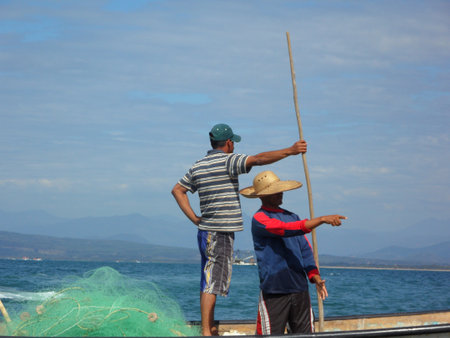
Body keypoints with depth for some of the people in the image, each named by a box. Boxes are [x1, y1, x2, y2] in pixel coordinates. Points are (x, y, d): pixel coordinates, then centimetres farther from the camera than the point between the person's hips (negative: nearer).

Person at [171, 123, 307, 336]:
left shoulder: (198, 166, 14)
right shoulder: (228, 161, -10)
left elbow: (177, 190, 19)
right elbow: (259, 159, -22)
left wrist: (194, 219, 13)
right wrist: (290, 151, -23)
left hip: (205, 231, 8)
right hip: (221, 232, -8)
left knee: (208, 282, 12)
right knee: (212, 283, -9)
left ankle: (210, 329, 17)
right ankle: (206, 332, -10)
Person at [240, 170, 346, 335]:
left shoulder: (292, 216, 17)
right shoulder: (259, 219, -5)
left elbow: (305, 249, 15)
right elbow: (289, 229, -19)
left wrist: (314, 276, -1)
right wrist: (322, 219, -23)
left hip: (300, 289, 7)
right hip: (273, 290, -6)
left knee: (304, 333, 7)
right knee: (270, 334, -5)